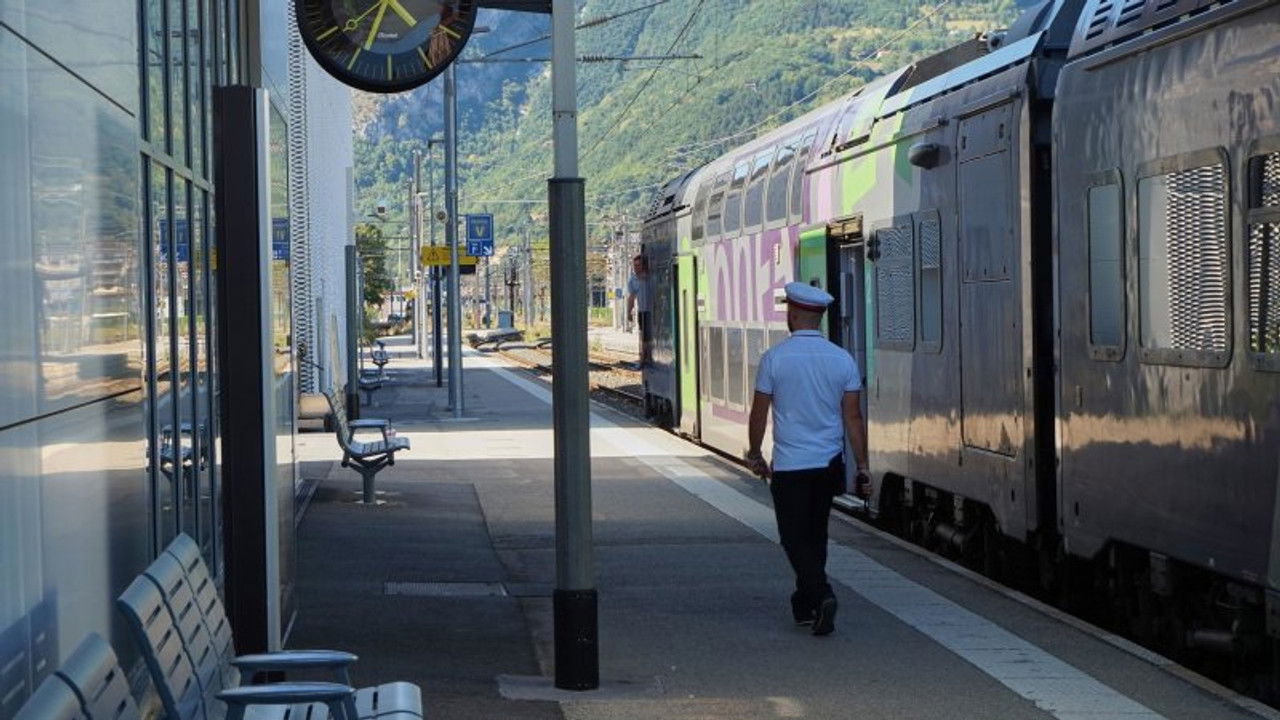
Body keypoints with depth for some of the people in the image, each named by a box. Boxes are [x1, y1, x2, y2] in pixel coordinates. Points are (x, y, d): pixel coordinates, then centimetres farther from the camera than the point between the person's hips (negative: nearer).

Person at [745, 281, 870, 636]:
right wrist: (862, 468, 5)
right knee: (816, 535, 17)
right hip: (829, 464, 4)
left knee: (796, 538, 1)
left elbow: (759, 414, -2)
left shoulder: (775, 358, -9)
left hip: (789, 464, -4)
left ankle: (821, 595, -20)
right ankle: (805, 606, 26)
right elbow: (853, 418, -1)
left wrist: (755, 455, 13)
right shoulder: (843, 360, -1)